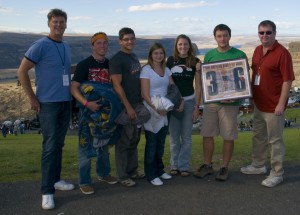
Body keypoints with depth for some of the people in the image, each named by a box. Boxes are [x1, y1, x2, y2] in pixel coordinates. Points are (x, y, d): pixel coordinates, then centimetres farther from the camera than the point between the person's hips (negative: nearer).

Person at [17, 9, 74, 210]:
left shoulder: (66, 46, 10)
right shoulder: (40, 45, -11)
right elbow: (22, 72, -10)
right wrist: (32, 98, -10)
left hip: (66, 101, 7)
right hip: (48, 103, -6)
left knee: (59, 144, 13)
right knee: (50, 146, -7)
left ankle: (56, 179, 27)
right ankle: (47, 191, 0)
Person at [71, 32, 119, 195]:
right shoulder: (84, 64, -9)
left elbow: (115, 86, 15)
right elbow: (74, 88, -15)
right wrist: (87, 103, -29)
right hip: (88, 110, -5)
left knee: (104, 144, 18)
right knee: (86, 146, -1)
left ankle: (103, 173, 36)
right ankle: (84, 182, 11)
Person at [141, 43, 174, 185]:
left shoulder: (166, 70, 11)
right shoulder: (146, 70, -7)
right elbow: (145, 94, -12)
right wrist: (156, 108, -20)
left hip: (164, 110, 6)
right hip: (152, 110, -6)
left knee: (161, 142, 12)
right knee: (151, 143, 1)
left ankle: (159, 170, 25)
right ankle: (151, 174, 10)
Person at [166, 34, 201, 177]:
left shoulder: (195, 61, 2)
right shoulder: (171, 60, 3)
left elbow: (198, 86, 2)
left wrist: (196, 107, -3)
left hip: (189, 101, 0)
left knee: (186, 136, 5)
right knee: (174, 136, 6)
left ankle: (184, 166, 15)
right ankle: (174, 165, 17)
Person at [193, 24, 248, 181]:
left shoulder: (239, 55, -2)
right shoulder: (209, 55, 7)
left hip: (230, 103, -3)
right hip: (211, 101, 3)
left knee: (228, 137, 5)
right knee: (207, 134, 7)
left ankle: (224, 167, 20)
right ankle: (207, 165, 23)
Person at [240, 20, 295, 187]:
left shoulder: (282, 53, -16)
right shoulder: (258, 50, 8)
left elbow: (287, 80, -18)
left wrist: (281, 104, -21)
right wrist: (252, 94, 14)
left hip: (274, 106, -8)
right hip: (259, 103, 8)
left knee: (275, 141, 3)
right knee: (258, 136, 21)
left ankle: (277, 174, 17)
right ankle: (258, 165, 39)